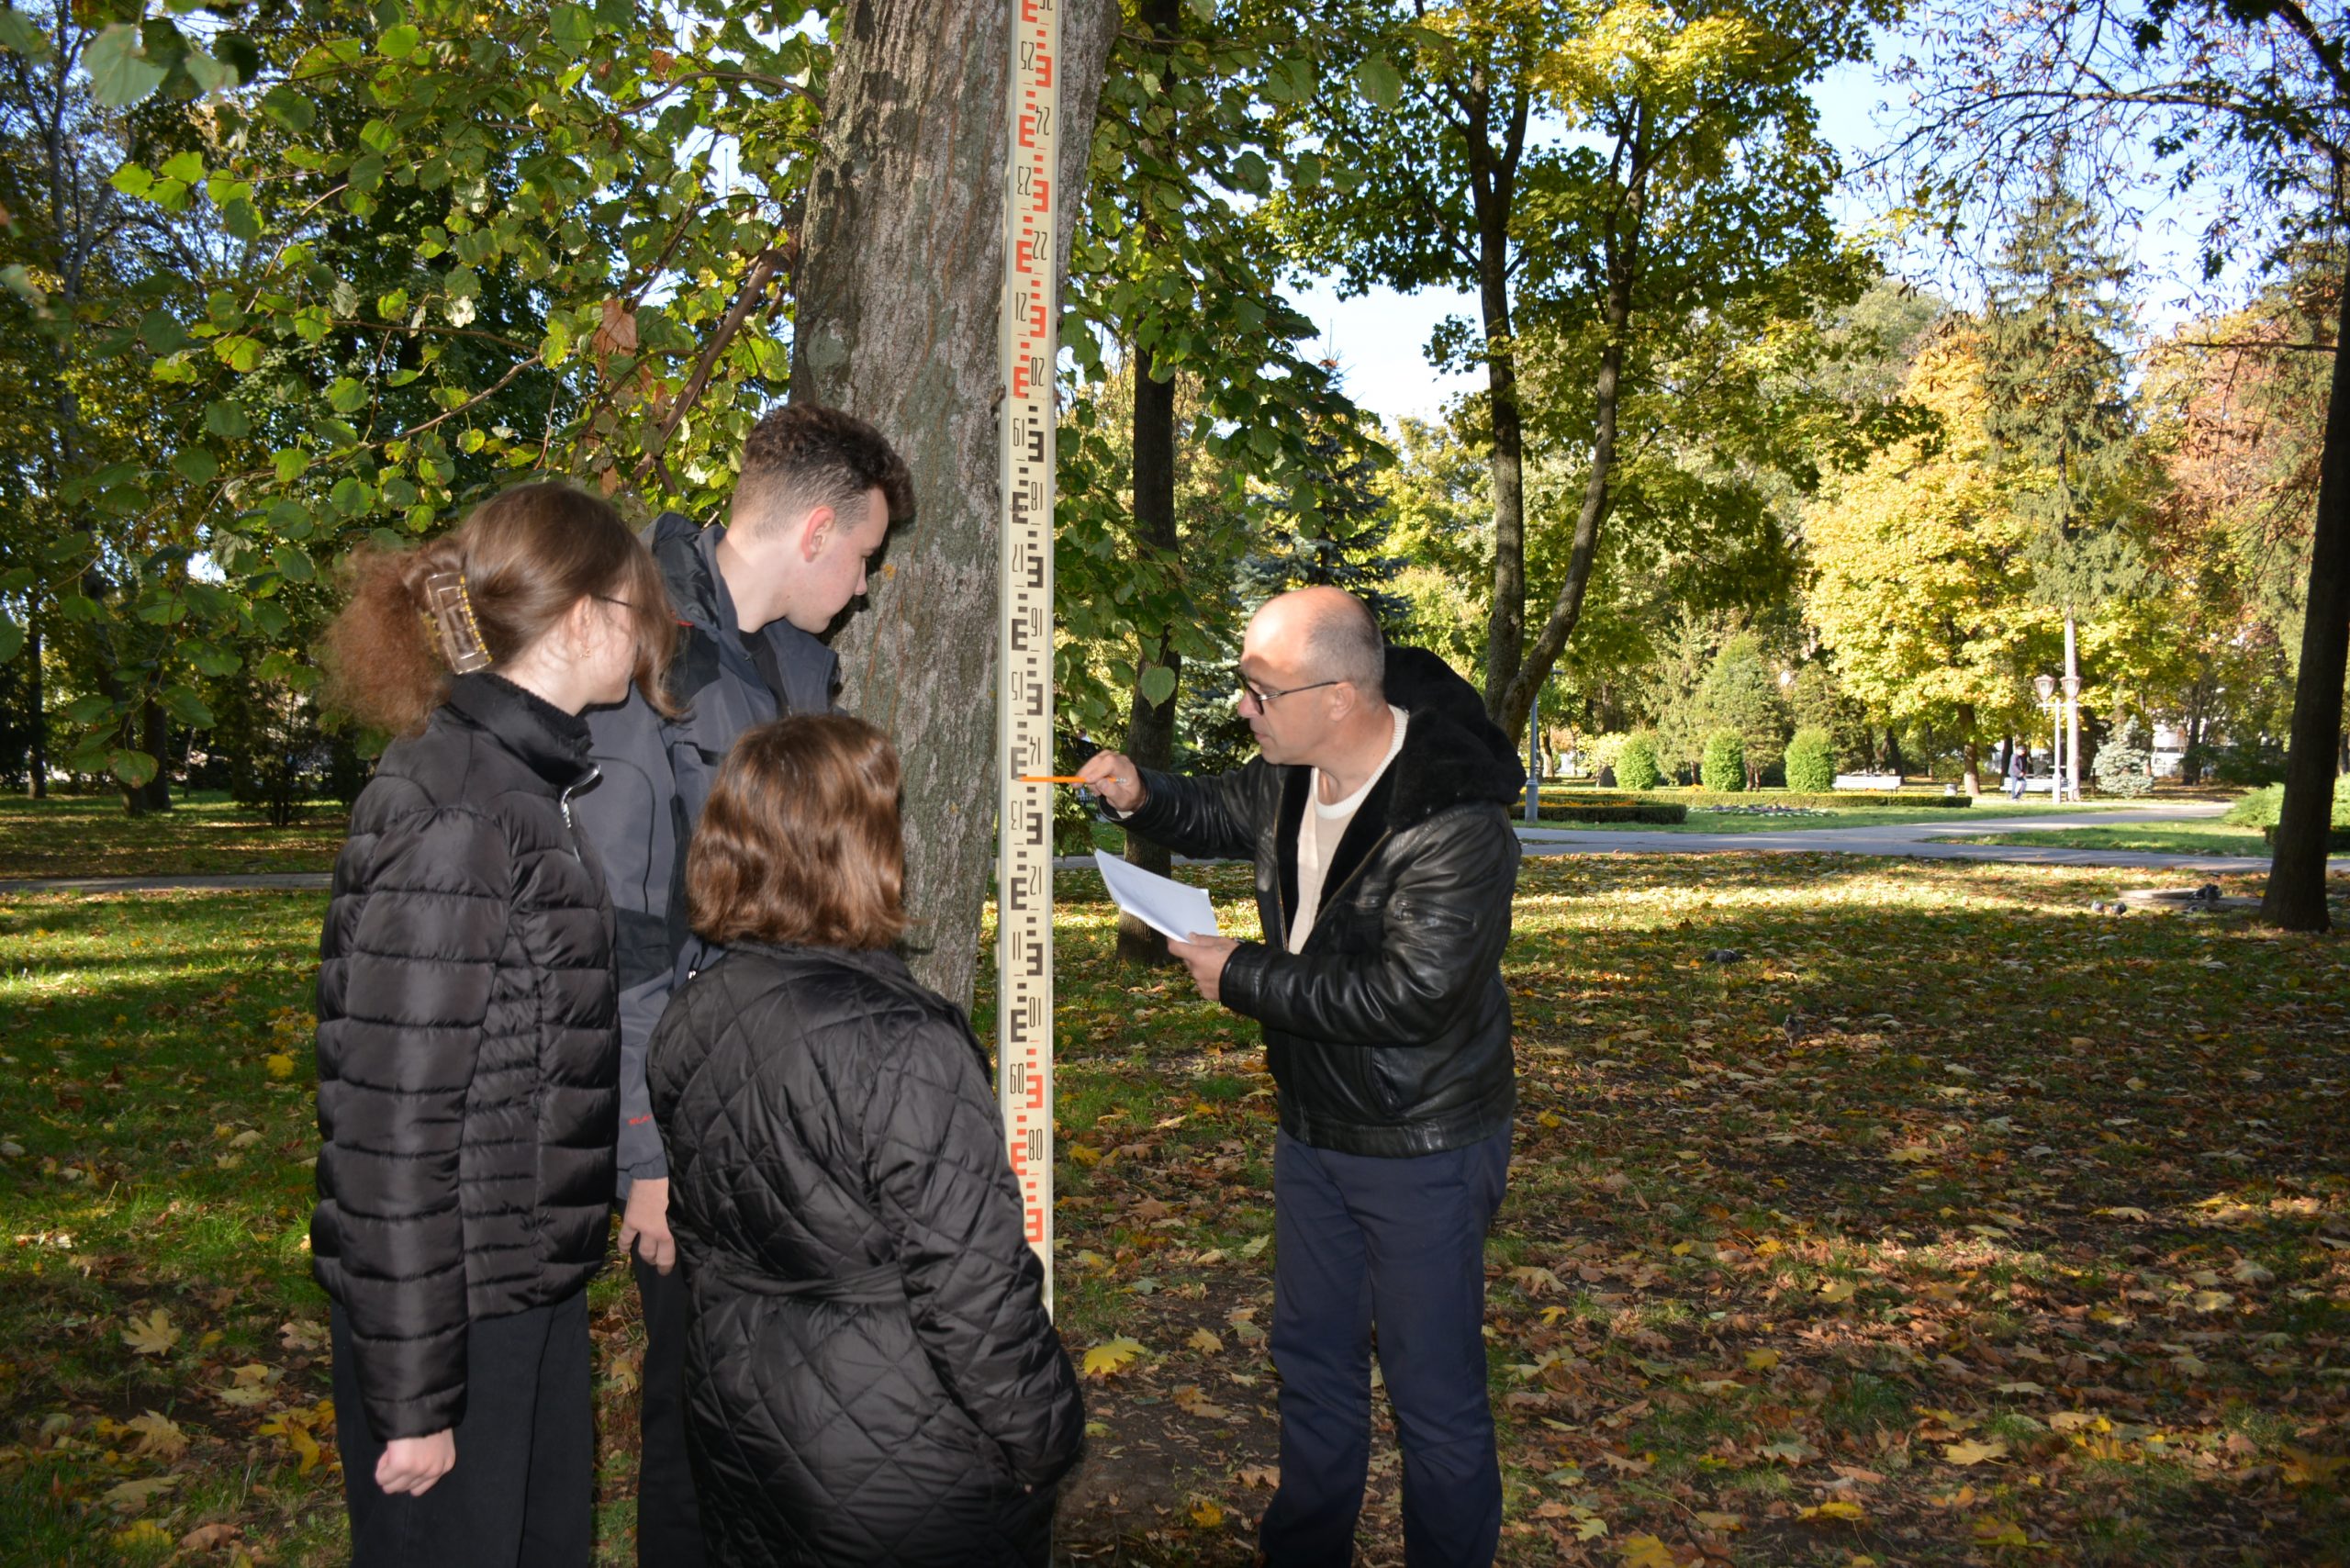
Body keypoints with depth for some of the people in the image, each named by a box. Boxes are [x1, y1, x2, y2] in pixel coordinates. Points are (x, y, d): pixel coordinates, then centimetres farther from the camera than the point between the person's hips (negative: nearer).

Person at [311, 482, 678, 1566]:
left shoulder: (525, 783, 7)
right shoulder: (449, 817, -21)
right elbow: (390, 1122, -22)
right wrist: (414, 1397, -17)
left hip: (532, 1287, 9)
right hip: (448, 1313, -9)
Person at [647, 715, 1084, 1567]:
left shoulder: (688, 1020, -4)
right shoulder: (902, 1047, -28)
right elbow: (970, 1286, -24)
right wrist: (1039, 1440, -10)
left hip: (735, 1434, 7)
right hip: (902, 1468, -7)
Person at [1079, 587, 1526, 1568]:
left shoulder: (1454, 822, -29)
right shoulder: (1292, 770, -3)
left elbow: (1408, 996, -31)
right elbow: (1224, 818, 19)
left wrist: (1241, 977, -22)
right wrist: (1143, 798, -2)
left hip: (1420, 1147, -8)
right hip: (1313, 1125, 8)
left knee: (1433, 1390, 5)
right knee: (1311, 1357, 23)